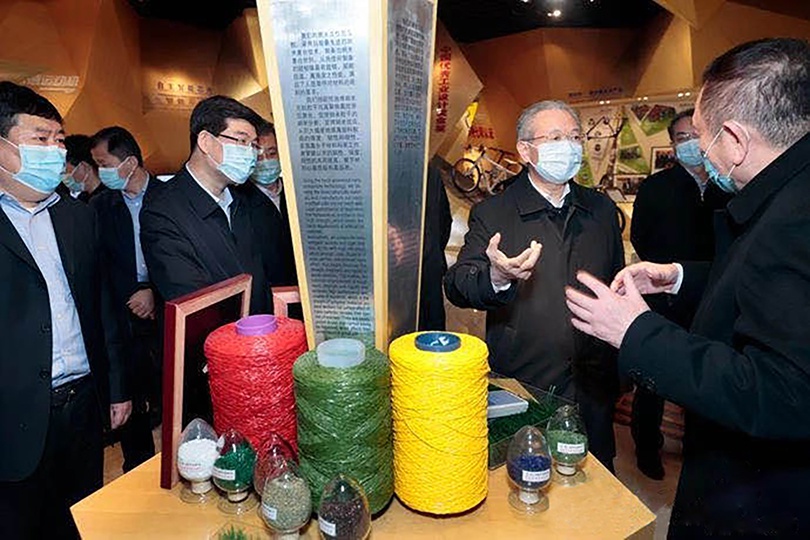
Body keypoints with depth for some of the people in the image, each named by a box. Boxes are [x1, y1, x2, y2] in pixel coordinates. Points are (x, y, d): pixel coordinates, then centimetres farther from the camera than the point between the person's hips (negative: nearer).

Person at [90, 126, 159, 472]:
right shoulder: (100, 206, 6)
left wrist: (155, 291, -12)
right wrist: (133, 299, -7)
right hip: (125, 320, 2)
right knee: (132, 404, 9)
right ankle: (138, 474, 29)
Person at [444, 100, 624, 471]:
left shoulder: (602, 209, 8)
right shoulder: (492, 213, -6)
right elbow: (456, 285, -16)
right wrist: (496, 278, -38)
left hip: (592, 390, 4)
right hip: (520, 390, -3)